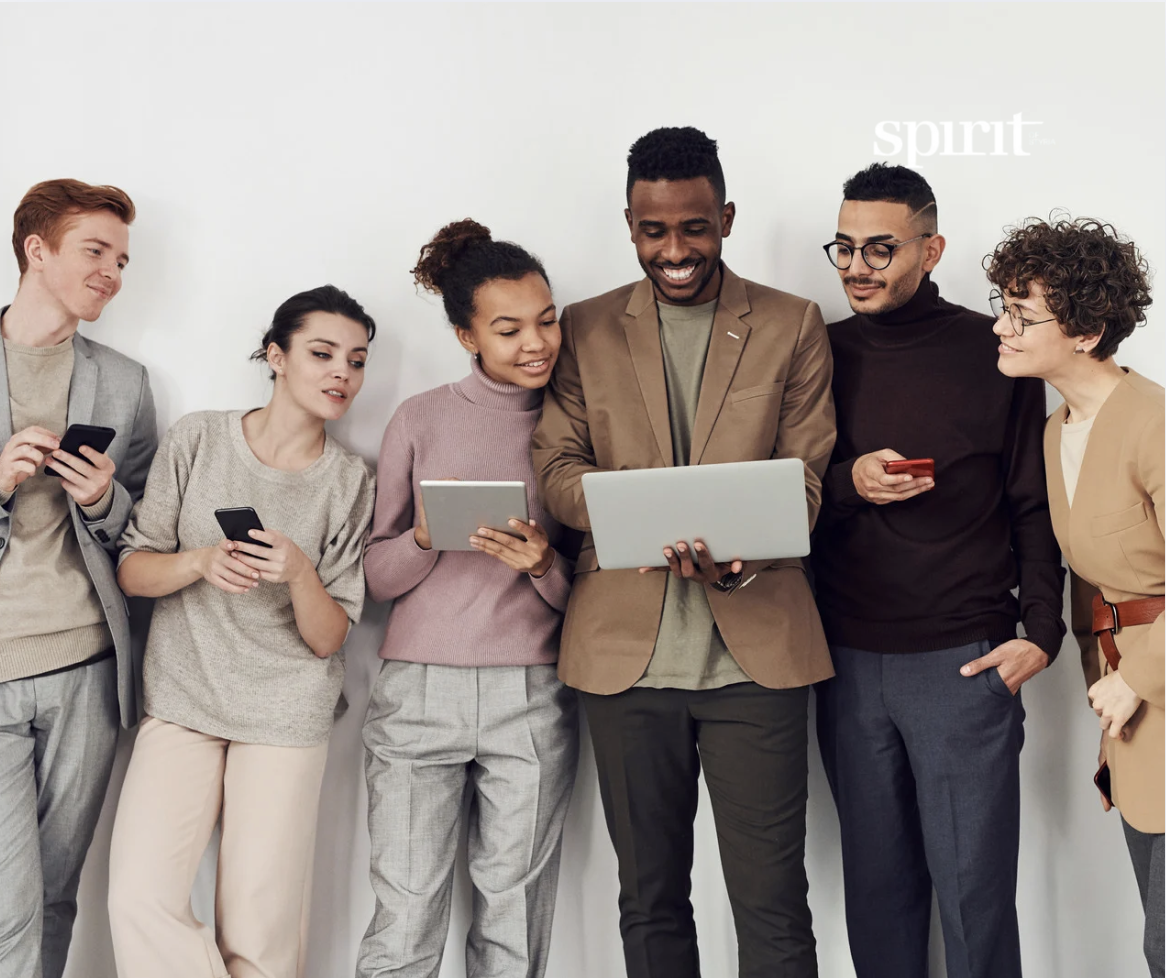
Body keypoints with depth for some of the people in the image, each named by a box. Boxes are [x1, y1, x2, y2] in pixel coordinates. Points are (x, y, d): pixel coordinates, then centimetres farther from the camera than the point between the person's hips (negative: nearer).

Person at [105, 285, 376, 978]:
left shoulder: (350, 481, 0)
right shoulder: (199, 440, 1)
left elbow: (329, 639, -1)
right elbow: (132, 570, 3)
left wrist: (300, 574, -20)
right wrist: (201, 562, -16)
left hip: (287, 715, 0)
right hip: (183, 701, 1)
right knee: (141, 901, -14)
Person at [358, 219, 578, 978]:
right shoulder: (423, 419, 5)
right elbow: (377, 575, 7)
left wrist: (542, 563, -13)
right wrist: (428, 537, -12)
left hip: (533, 696, 1)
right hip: (419, 689, 0)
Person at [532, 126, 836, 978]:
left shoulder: (793, 326, 6)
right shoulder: (586, 330, 10)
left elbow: (805, 476, 2)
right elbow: (557, 468, 3)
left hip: (754, 648, -1)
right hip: (626, 649, 2)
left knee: (773, 903, 1)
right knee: (650, 899, 12)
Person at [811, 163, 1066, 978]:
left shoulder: (992, 352, -1)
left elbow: (1034, 505, 1)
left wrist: (1041, 631, -7)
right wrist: (846, 482, -11)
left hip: (964, 660, -3)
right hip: (849, 661, 3)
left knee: (973, 885, 1)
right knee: (877, 881, 11)